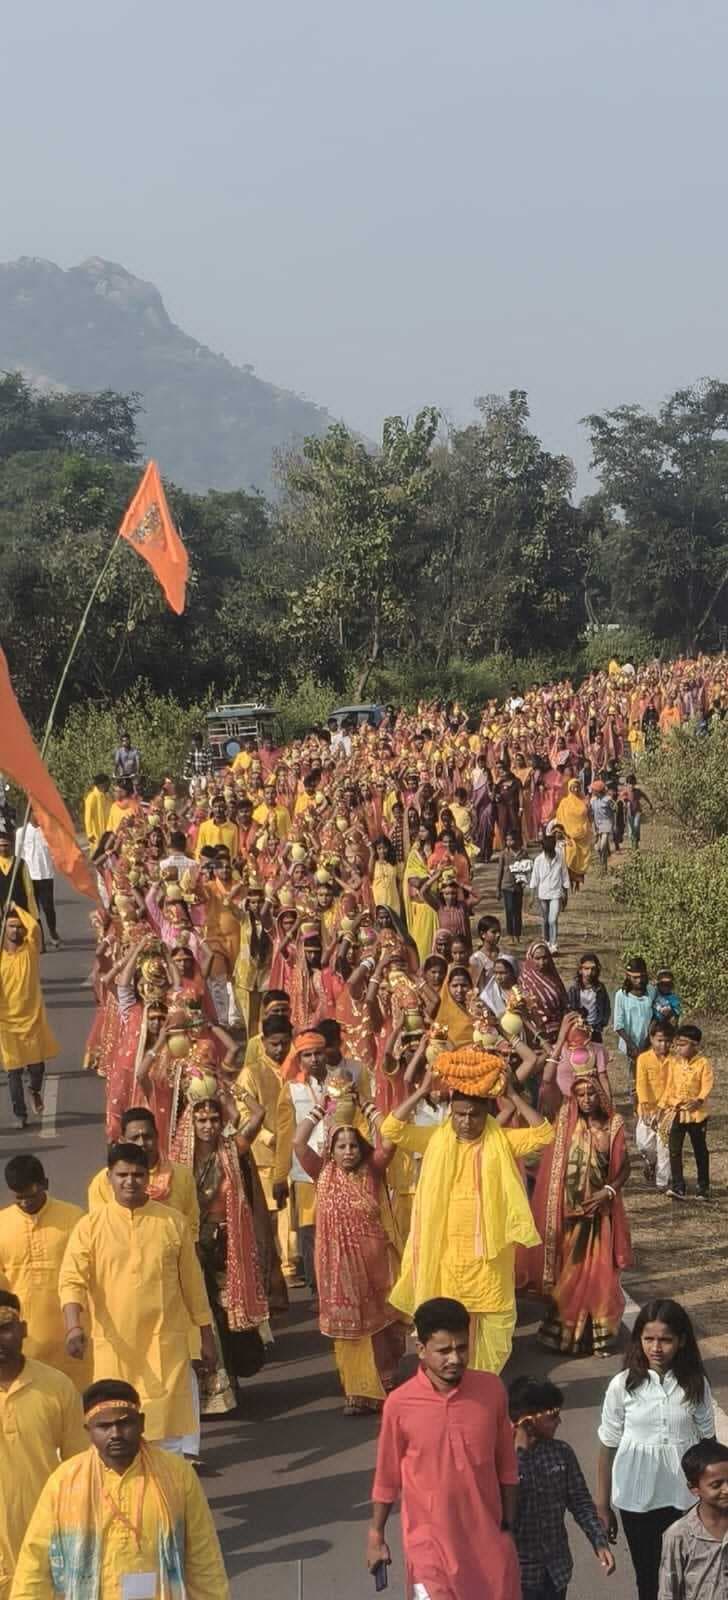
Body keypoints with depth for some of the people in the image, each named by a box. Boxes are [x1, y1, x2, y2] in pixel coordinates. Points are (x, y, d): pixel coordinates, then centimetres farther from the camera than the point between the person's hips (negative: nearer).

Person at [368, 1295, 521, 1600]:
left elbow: (506, 1465, 4)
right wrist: (376, 1536, 5)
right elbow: (387, 1477, -1)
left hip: (486, 1534, 3)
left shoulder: (492, 1390, -8)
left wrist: (508, 1526, 7)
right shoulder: (400, 1405, -14)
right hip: (430, 1538, -3)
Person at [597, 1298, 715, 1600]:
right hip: (636, 1499, 0)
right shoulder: (623, 1385, -10)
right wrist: (602, 1507, 2)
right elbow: (608, 1447, -3)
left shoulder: (696, 1385, -8)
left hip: (684, 1498, 0)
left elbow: (707, 1440, 3)